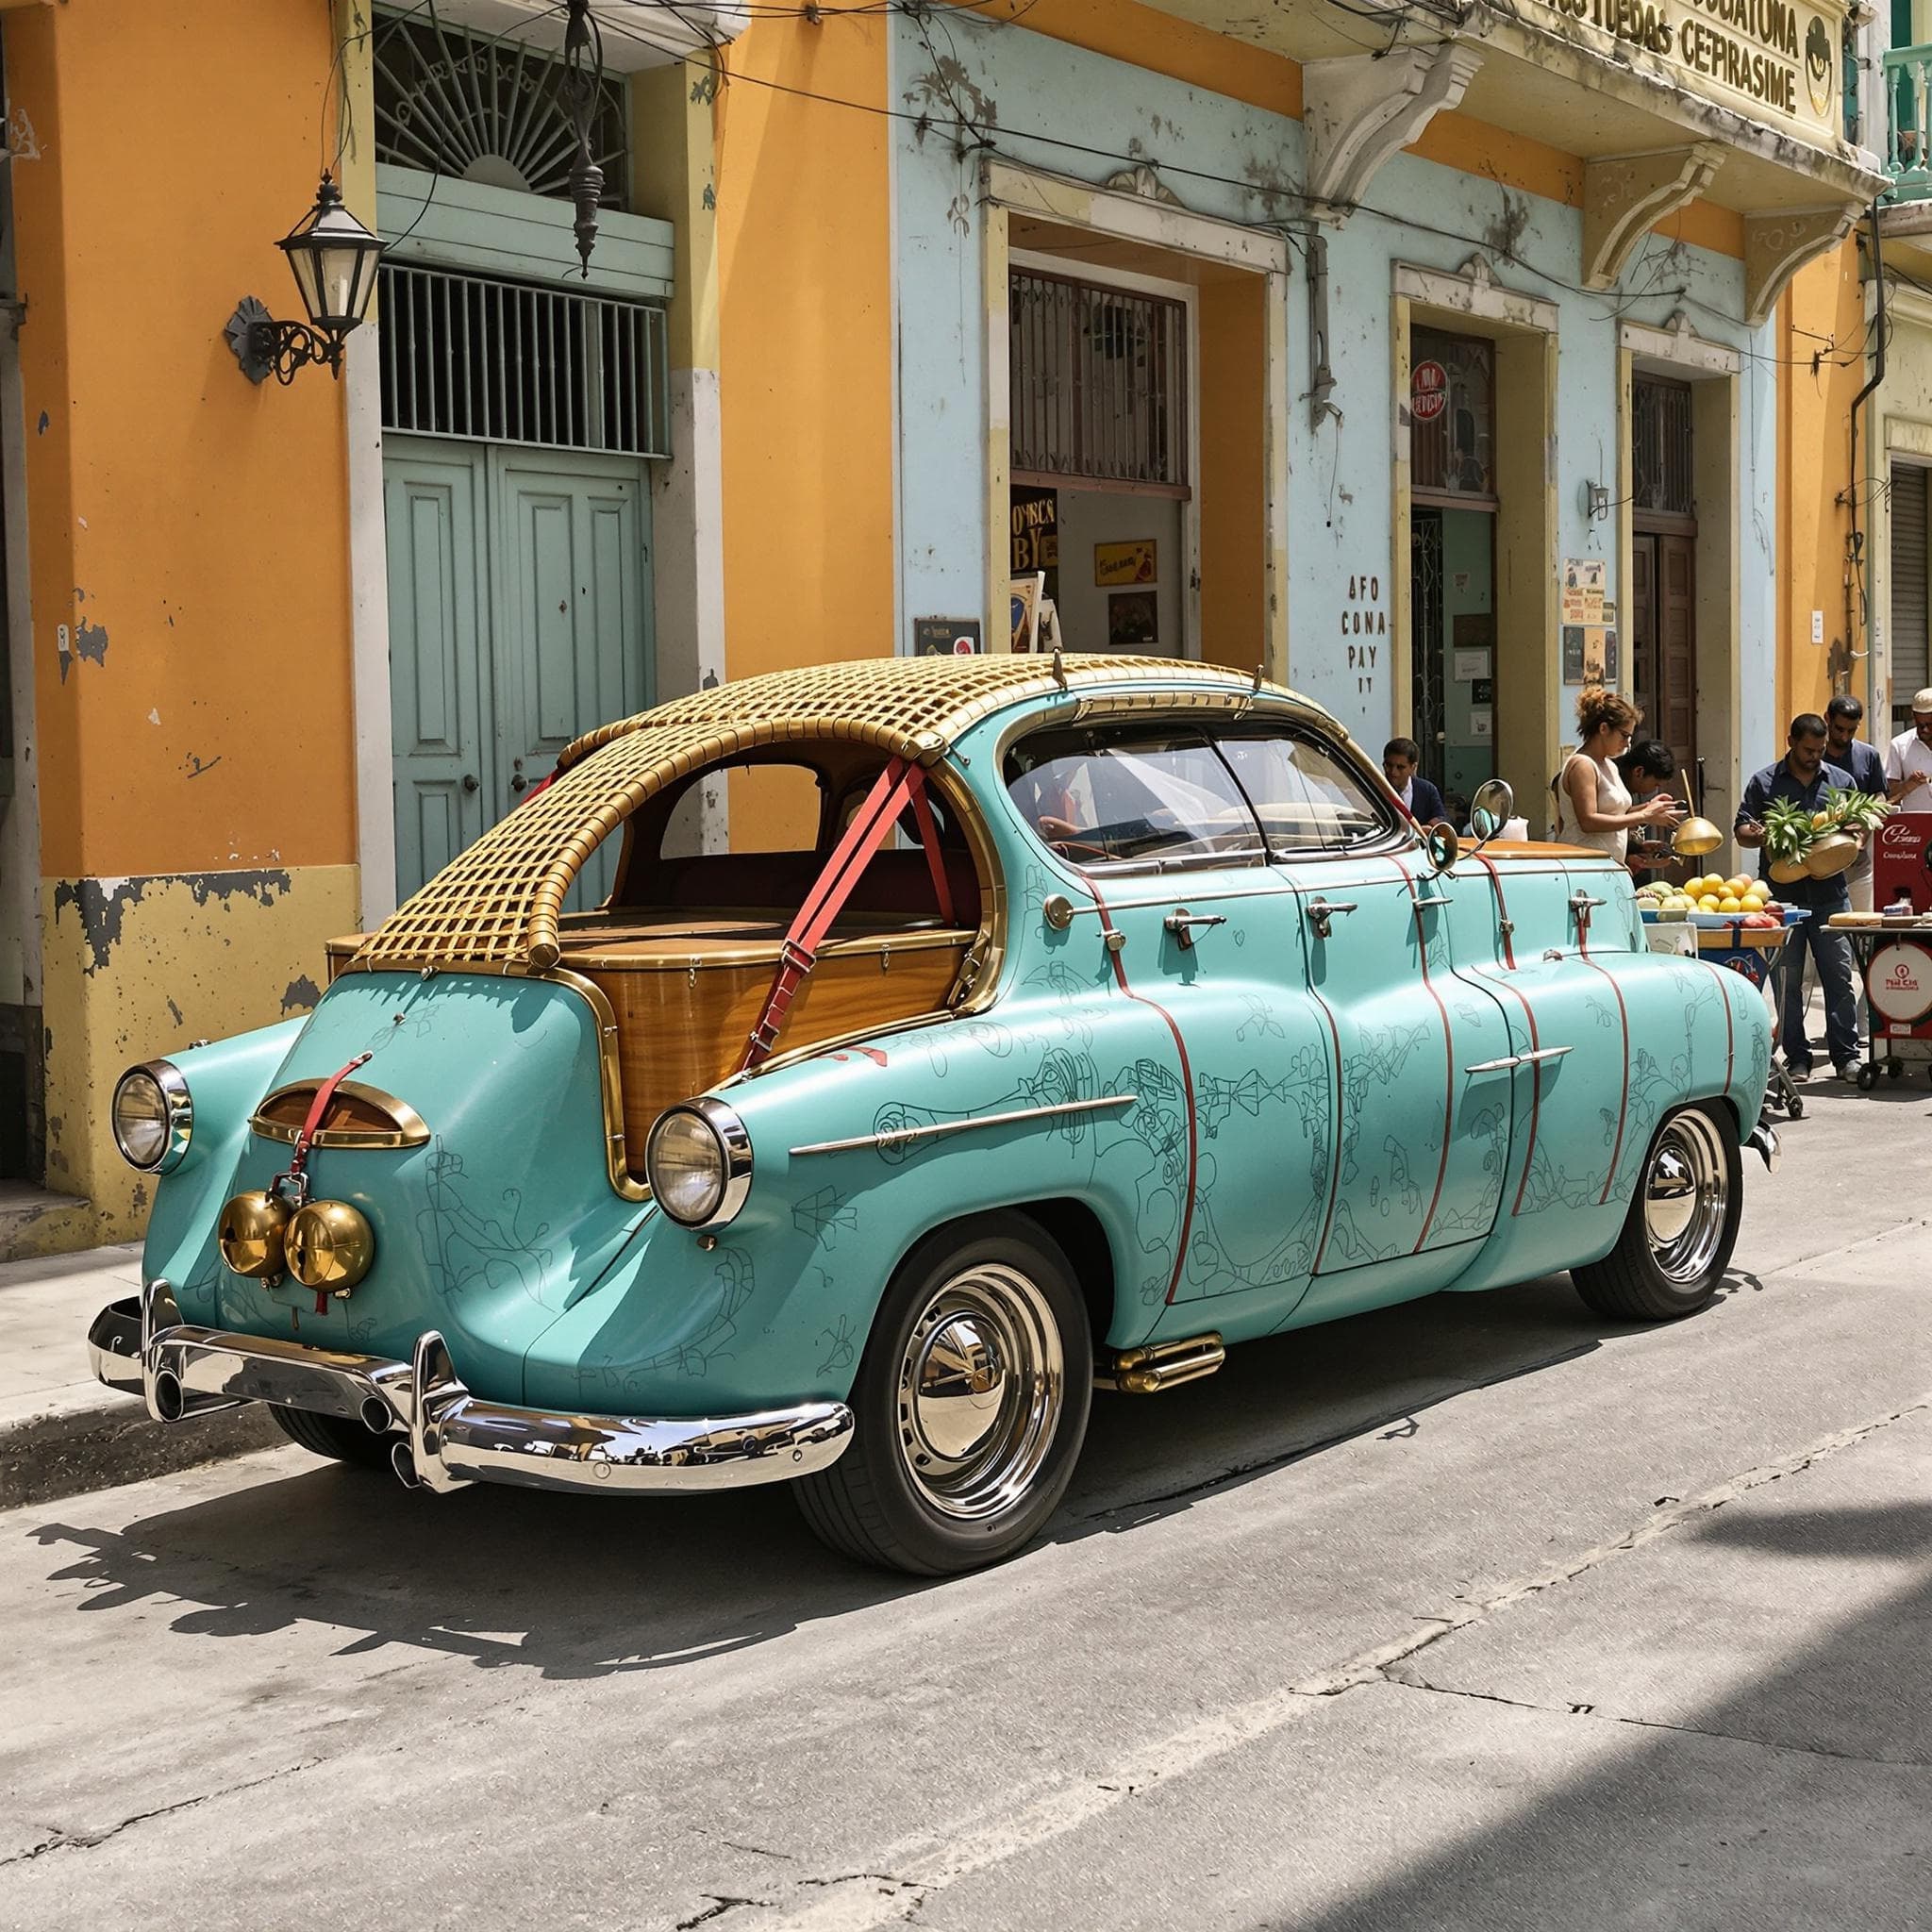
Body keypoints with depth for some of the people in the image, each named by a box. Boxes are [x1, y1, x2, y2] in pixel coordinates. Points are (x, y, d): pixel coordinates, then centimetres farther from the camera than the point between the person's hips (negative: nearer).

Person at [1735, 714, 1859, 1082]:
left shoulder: (1841, 780, 12)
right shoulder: (1764, 782, 6)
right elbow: (1741, 830, 6)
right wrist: (1758, 835, -17)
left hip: (1830, 892, 1)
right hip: (1782, 895, -1)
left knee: (1839, 975, 0)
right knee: (1787, 981, 2)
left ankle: (1846, 1055, 7)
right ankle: (1797, 1058, 9)